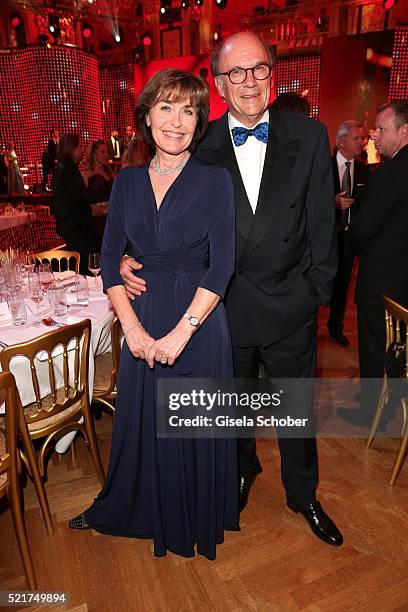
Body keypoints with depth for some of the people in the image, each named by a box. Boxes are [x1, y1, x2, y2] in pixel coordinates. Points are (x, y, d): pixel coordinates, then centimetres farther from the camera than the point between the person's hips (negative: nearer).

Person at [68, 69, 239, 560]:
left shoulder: (214, 180, -5)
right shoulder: (127, 182, 6)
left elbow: (221, 265, -13)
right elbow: (109, 258, 2)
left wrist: (181, 332, -18)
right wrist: (131, 325, -8)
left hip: (199, 322, -3)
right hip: (142, 322, 3)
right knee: (142, 420, 18)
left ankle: (198, 517, 41)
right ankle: (125, 508, 46)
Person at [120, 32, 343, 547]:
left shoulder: (309, 137, -3)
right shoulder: (201, 146, -3)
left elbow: (322, 222, 0)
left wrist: (317, 288, -3)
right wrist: (130, 257, -15)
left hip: (290, 307, 0)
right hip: (226, 308, 0)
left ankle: (303, 495, 46)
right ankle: (242, 474, 53)